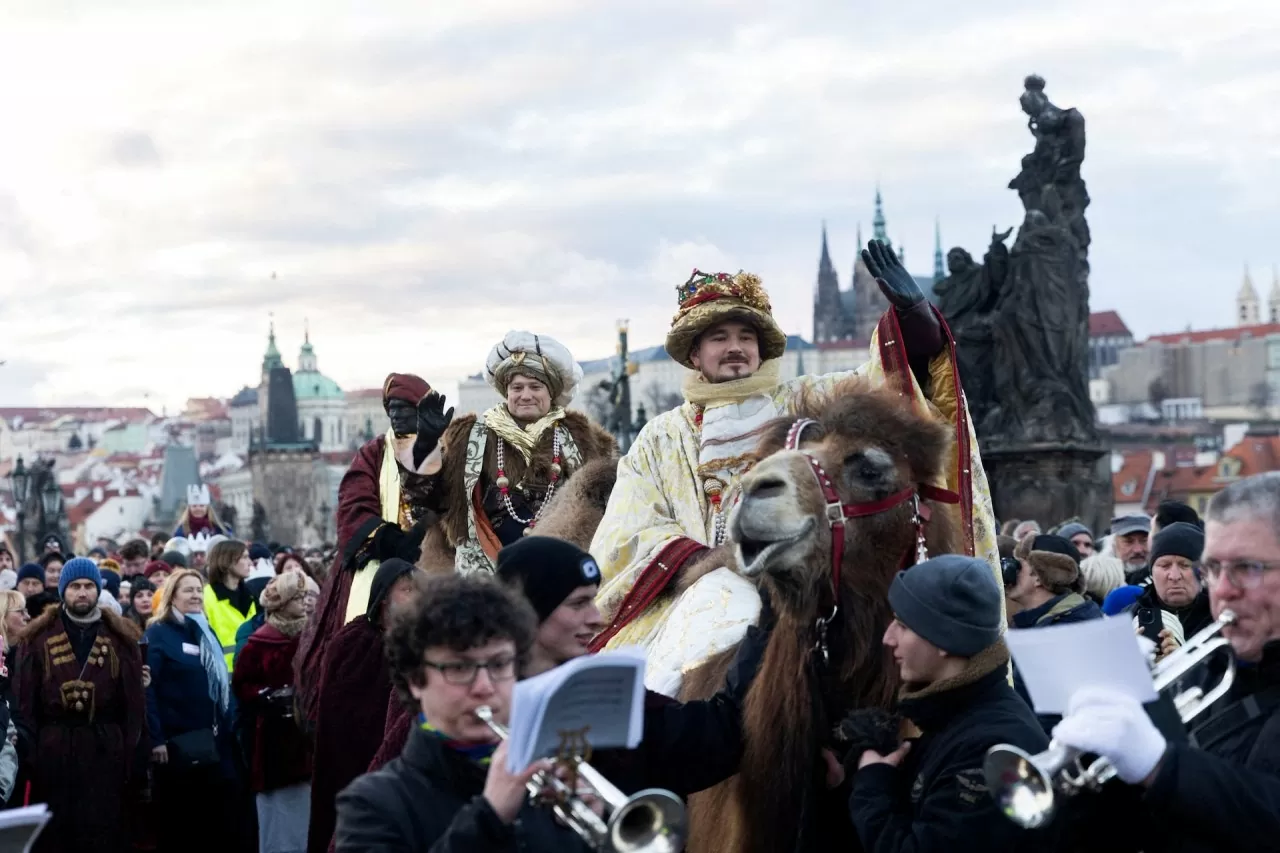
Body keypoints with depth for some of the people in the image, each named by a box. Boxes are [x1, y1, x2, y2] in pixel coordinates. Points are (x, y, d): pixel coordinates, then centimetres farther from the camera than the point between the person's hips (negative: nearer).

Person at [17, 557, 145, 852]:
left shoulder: (121, 638, 6)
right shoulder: (40, 636, 4)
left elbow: (134, 701, 4)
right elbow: (26, 700, 2)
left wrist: (132, 754, -1)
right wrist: (28, 752, -4)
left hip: (106, 748, 0)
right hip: (52, 748, 0)